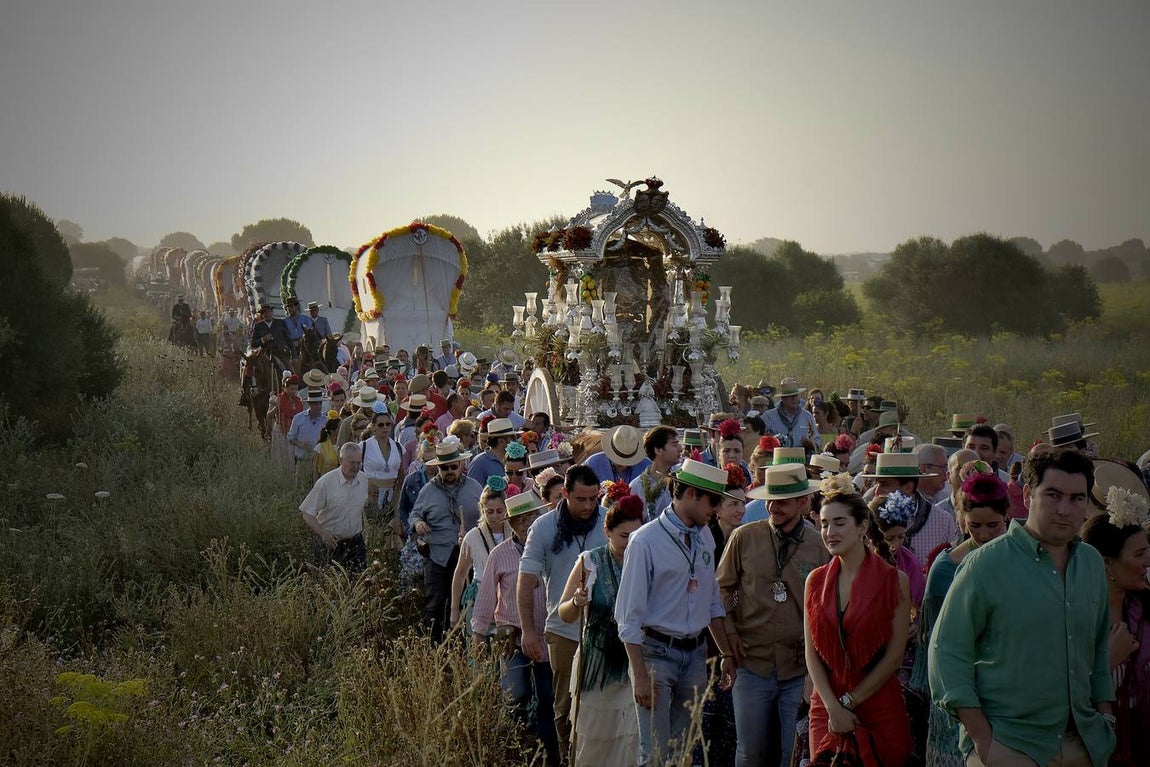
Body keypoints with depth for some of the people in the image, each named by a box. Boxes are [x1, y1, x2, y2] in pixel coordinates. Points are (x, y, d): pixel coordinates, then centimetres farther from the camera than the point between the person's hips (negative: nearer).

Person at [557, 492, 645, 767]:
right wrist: (577, 602, -20)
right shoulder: (590, 563, -1)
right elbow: (564, 615, 2)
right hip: (598, 666, 0)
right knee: (593, 742, 9)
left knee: (633, 741, -3)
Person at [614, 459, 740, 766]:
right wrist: (640, 676, -16)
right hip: (657, 652, -6)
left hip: (696, 652, 6)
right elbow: (629, 616, -13)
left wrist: (726, 654, 16)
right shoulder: (646, 541, -13)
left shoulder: (704, 537, 8)